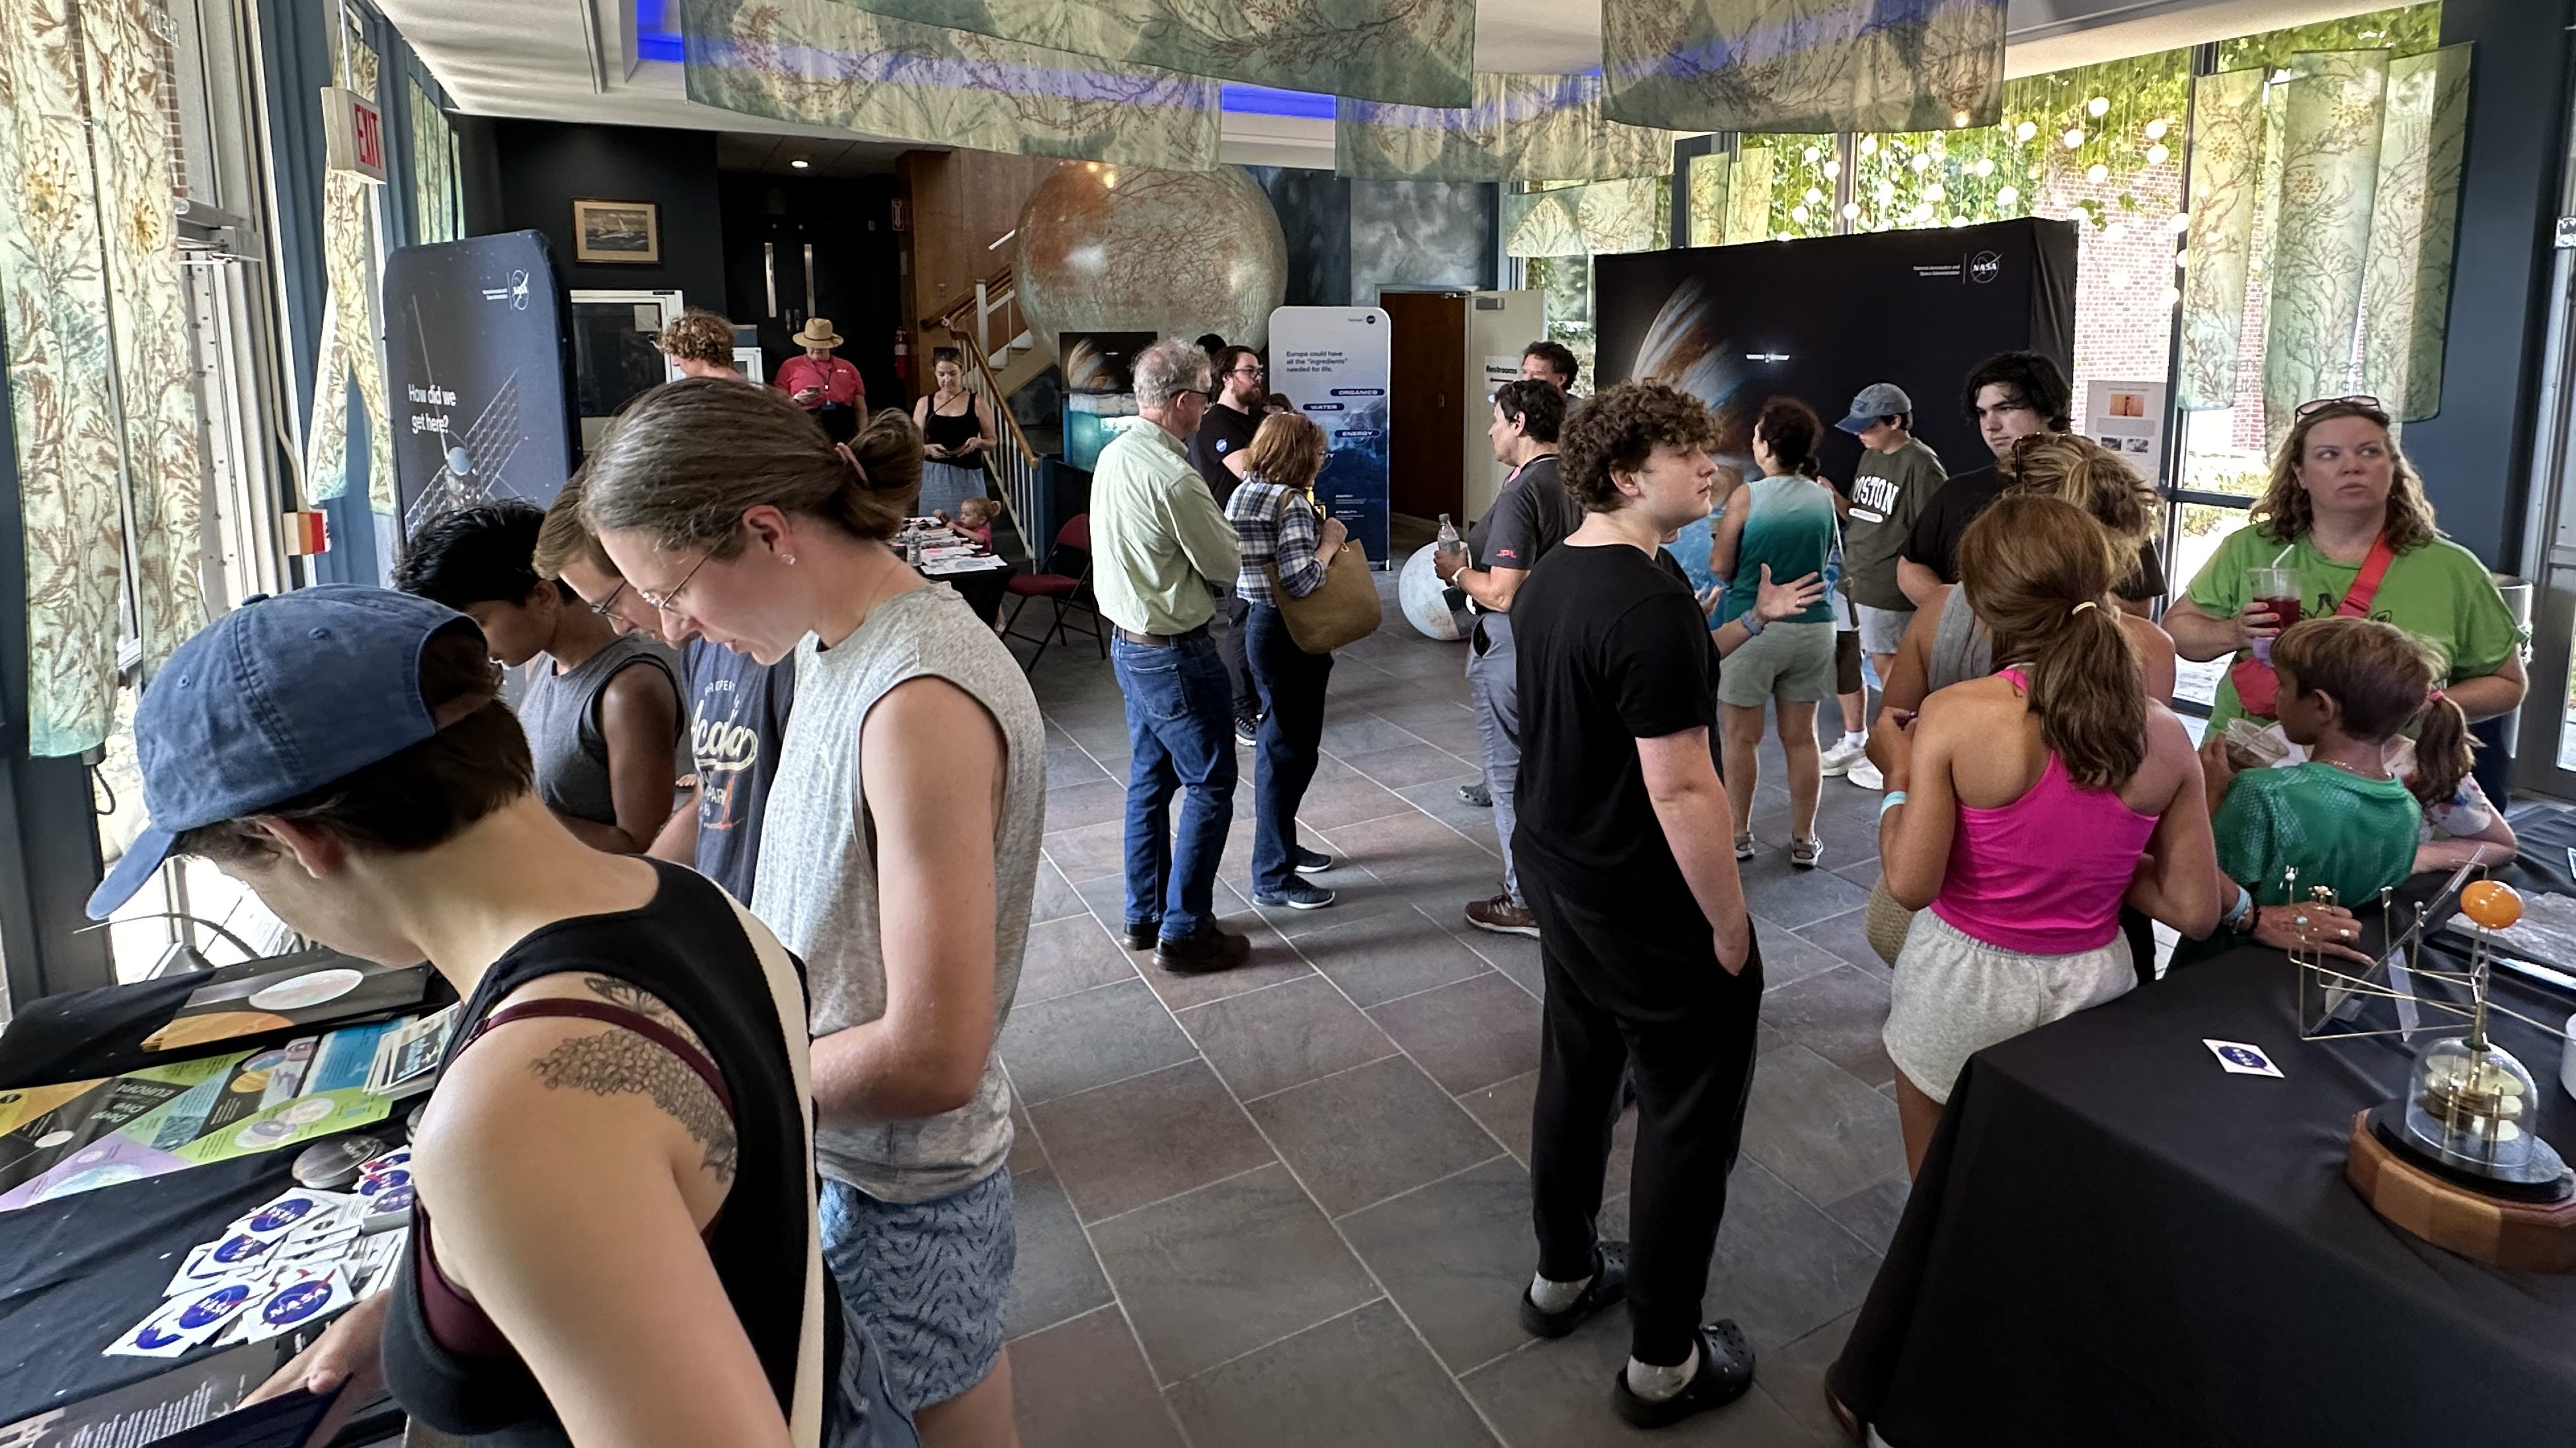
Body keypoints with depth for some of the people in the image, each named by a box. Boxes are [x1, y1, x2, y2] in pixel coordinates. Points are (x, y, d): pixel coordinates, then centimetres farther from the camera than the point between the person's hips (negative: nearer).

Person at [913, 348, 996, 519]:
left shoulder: (976, 402, 4)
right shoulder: (924, 404, 8)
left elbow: (992, 443, 7)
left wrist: (978, 442, -14)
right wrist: (928, 448, -13)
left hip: (968, 477, -1)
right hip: (934, 477, 1)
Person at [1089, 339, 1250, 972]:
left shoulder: (1113, 456, 4)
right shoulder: (1174, 478, -24)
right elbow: (1228, 566, -15)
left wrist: (1204, 524, 5)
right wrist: (1224, 528, 4)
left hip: (1128, 641, 9)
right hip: (1174, 653, -9)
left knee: (1149, 778, 18)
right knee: (1209, 785, 2)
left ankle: (1144, 916, 28)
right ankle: (1184, 931, 9)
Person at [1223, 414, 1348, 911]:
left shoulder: (1243, 494, 9)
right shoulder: (1291, 502, -19)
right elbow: (1301, 580, -27)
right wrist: (1330, 540, -13)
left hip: (1260, 623, 10)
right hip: (1288, 634, -10)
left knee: (1281, 743, 21)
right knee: (1290, 750, -2)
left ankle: (1281, 845, 36)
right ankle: (1272, 877, 5)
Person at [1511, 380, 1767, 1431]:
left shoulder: (1546, 582, 3)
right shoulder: (1651, 604, -26)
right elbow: (1682, 789, -26)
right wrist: (1730, 922, -16)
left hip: (1562, 876, 9)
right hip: (1653, 909, -9)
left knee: (1577, 1074, 22)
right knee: (1688, 1117, 6)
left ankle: (1563, 1277, 40)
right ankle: (1665, 1363, 19)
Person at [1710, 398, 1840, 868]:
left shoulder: (1748, 496, -12)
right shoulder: (1824, 499, 1)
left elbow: (1720, 565, -7)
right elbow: (1826, 558, 14)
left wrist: (1721, 533, 11)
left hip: (1752, 624, -4)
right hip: (1811, 626, 4)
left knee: (1742, 736, 9)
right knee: (1801, 736, 12)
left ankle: (1740, 835, 17)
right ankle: (1804, 841, 20)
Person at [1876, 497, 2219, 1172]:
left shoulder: (1955, 713, -21)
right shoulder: (2164, 736, -10)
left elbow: (1910, 884, -20)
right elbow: (2196, 911, -6)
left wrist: (1899, 774, -5)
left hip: (1963, 981, -3)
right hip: (2092, 985, 4)